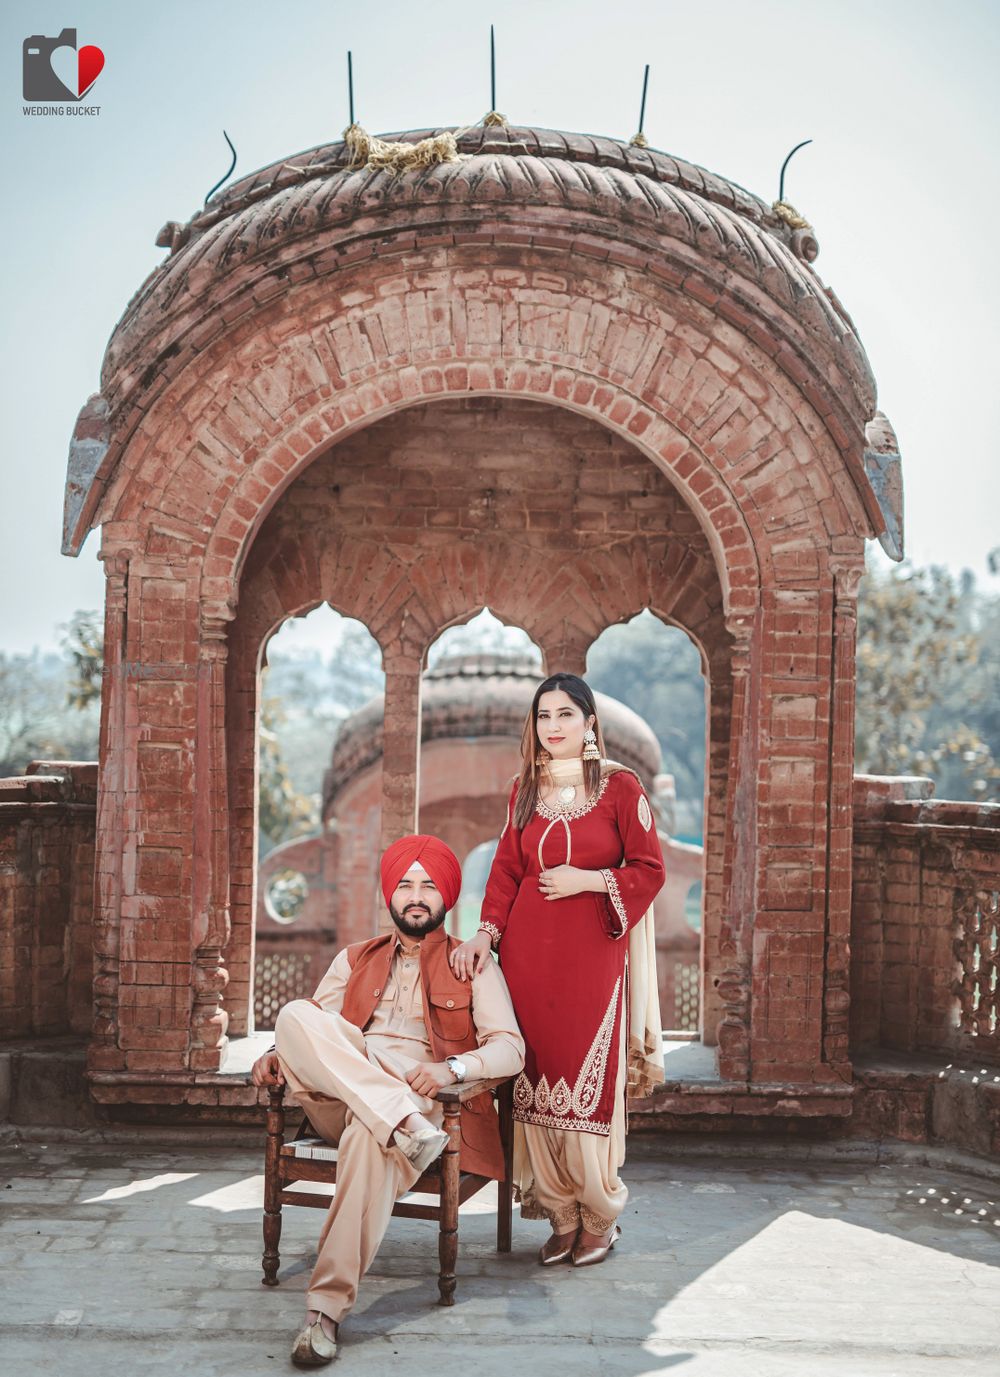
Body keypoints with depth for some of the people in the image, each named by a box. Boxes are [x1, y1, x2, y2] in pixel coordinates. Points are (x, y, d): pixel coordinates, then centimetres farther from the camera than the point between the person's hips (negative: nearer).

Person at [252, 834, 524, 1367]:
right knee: (295, 1014, -26)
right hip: (339, 1098, 3)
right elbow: (313, 1027, 20)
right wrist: (280, 1053, -4)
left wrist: (452, 1068, -16)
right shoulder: (355, 960, 29)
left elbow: (509, 1048, 5)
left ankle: (327, 1307, -39)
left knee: (370, 1136, -40)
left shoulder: (473, 967, 18)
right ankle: (405, 1125, -40)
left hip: (421, 1098, -3)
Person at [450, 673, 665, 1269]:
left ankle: (599, 1218, 14)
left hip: (592, 952, -4)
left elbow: (650, 869, -1)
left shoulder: (621, 786, 0)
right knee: (536, 1082, 2)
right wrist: (487, 931, -1)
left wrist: (587, 880, -11)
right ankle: (562, 1217, 14)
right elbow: (507, 871, 12)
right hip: (527, 951, 4)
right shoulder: (526, 790, 13)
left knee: (586, 1081, -4)